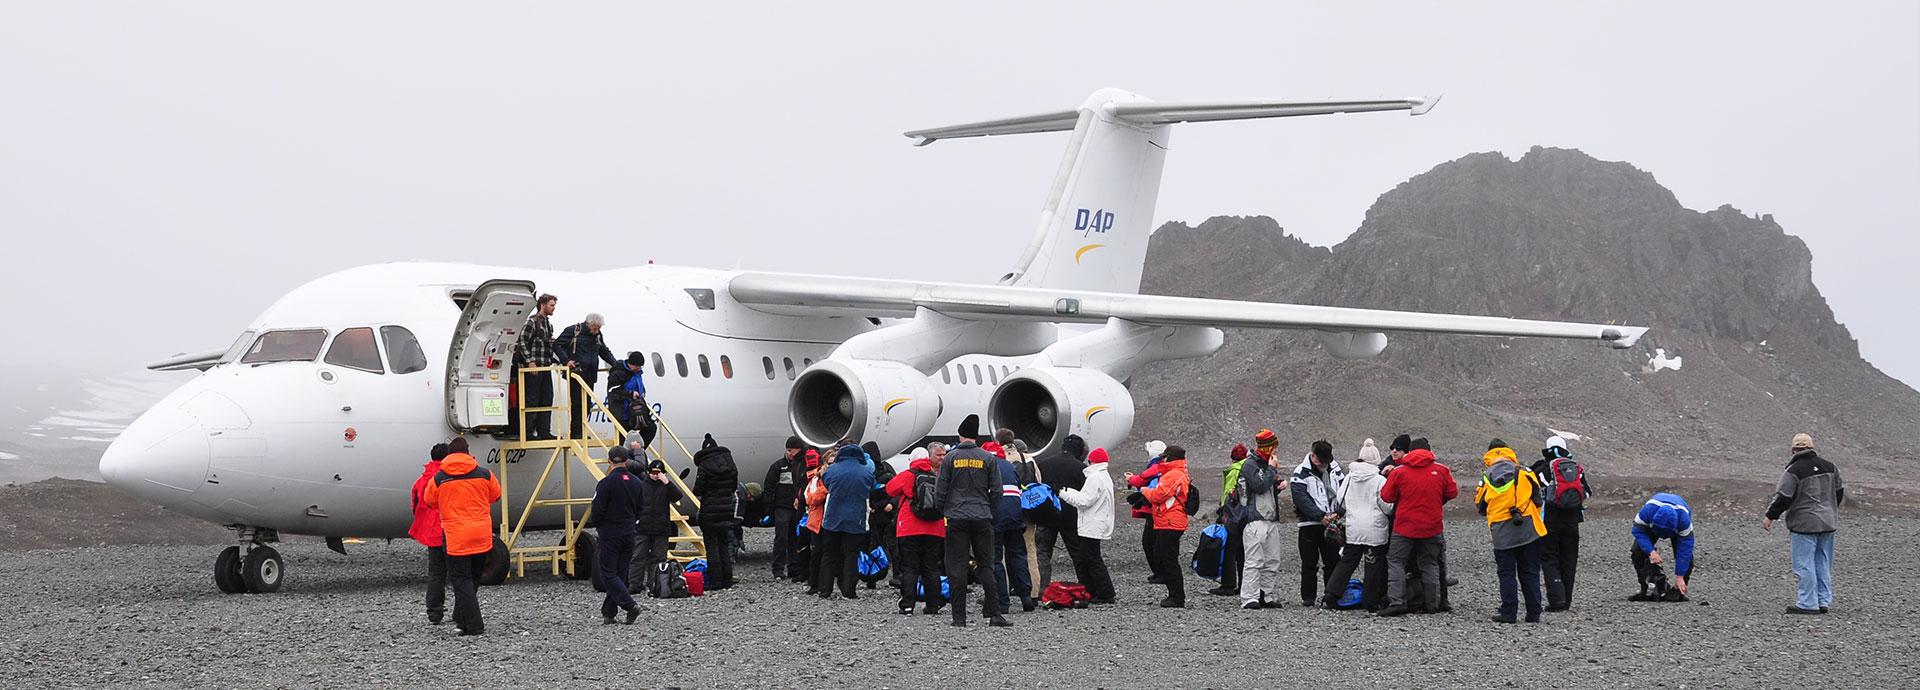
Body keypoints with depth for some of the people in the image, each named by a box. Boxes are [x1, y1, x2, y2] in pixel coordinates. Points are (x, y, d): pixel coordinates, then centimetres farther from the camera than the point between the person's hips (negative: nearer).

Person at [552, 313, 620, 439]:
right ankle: (575, 433, -6)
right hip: (576, 374, -6)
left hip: (590, 376, 6)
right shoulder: (573, 331, -2)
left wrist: (615, 364, 13)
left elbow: (604, 352, 28)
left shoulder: (598, 335, 16)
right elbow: (557, 345, -3)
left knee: (586, 404, 3)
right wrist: (566, 360, -15)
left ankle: (581, 431, 10)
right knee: (577, 403, -10)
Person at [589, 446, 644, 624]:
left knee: (608, 574, -2)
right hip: (629, 534, 6)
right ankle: (608, 613, 14)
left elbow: (596, 513, -14)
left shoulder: (606, 483, -15)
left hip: (611, 535, -6)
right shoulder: (636, 482, 4)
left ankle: (630, 605, -17)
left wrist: (602, 526, 7)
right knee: (620, 574, 11)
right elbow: (639, 510, 11)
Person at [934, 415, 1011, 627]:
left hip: (956, 518, -1)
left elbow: (940, 490, -1)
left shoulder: (951, 457, -2)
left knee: (957, 567, 2)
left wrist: (943, 512, 13)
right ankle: (993, 613, 3)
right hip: (982, 519, 1)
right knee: (986, 564, 8)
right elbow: (996, 491, 1)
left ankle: (959, 616, 0)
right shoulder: (988, 458, 1)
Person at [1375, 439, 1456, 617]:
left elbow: (1386, 496, -4)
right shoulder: (1441, 470, -2)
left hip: (1405, 526, -2)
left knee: (1395, 561, 4)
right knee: (1429, 564, 14)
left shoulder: (1399, 472, -7)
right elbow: (1452, 493, 5)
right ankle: (1432, 604, 14)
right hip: (1431, 526, 3)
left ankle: (1396, 601, -10)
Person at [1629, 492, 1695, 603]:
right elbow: (1638, 531, -28)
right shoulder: (1648, 510, -43)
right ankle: (1646, 591, -8)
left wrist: (1680, 577, -35)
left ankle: (1680, 592, -11)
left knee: (1687, 556, -23)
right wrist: (1651, 551, -43)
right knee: (1637, 552, -18)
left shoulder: (1684, 518, -42)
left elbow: (1685, 548, -36)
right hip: (1651, 527, 1)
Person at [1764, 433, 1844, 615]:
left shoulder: (1793, 471, -13)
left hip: (1805, 524, -7)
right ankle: (1824, 601, 16)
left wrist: (1770, 517, -4)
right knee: (1823, 564, 13)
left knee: (1805, 563, -3)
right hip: (1828, 523, 7)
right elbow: (1840, 491, 20)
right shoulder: (1829, 466, 9)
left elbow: (1783, 497, -15)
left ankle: (1808, 604, -4)